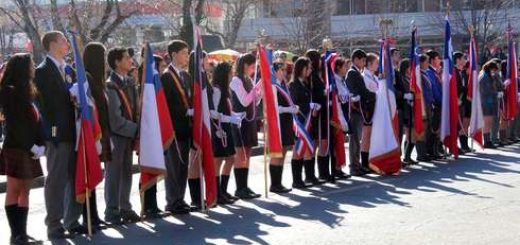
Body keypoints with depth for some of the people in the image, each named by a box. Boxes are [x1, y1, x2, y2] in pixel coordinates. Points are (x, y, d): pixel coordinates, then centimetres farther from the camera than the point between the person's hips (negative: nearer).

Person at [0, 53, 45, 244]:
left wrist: (41, 145, 0)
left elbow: (36, 118, 12)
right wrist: (32, 146, -16)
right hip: (16, 148, -8)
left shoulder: (26, 91, 16)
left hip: (29, 150, 8)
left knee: (24, 192, 8)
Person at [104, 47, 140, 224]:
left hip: (129, 135, 7)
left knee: (126, 173, 12)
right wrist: (136, 129, -12)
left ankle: (125, 209, 21)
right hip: (115, 135, -7)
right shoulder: (110, 86, -15)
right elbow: (115, 120, -17)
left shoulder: (130, 83, 8)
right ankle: (112, 212, 8)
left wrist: (136, 131, -2)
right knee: (114, 174, 1)